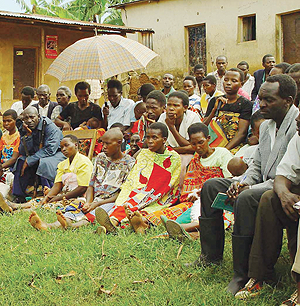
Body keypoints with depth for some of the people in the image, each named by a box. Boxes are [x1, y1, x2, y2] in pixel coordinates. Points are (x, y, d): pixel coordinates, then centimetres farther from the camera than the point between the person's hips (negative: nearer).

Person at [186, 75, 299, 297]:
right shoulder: (266, 126, 15)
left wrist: (253, 188, -23)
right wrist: (244, 182, -2)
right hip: (264, 184, 10)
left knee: (246, 199, -35)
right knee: (211, 186, 3)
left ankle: (243, 275, -27)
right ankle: (211, 256, 5)